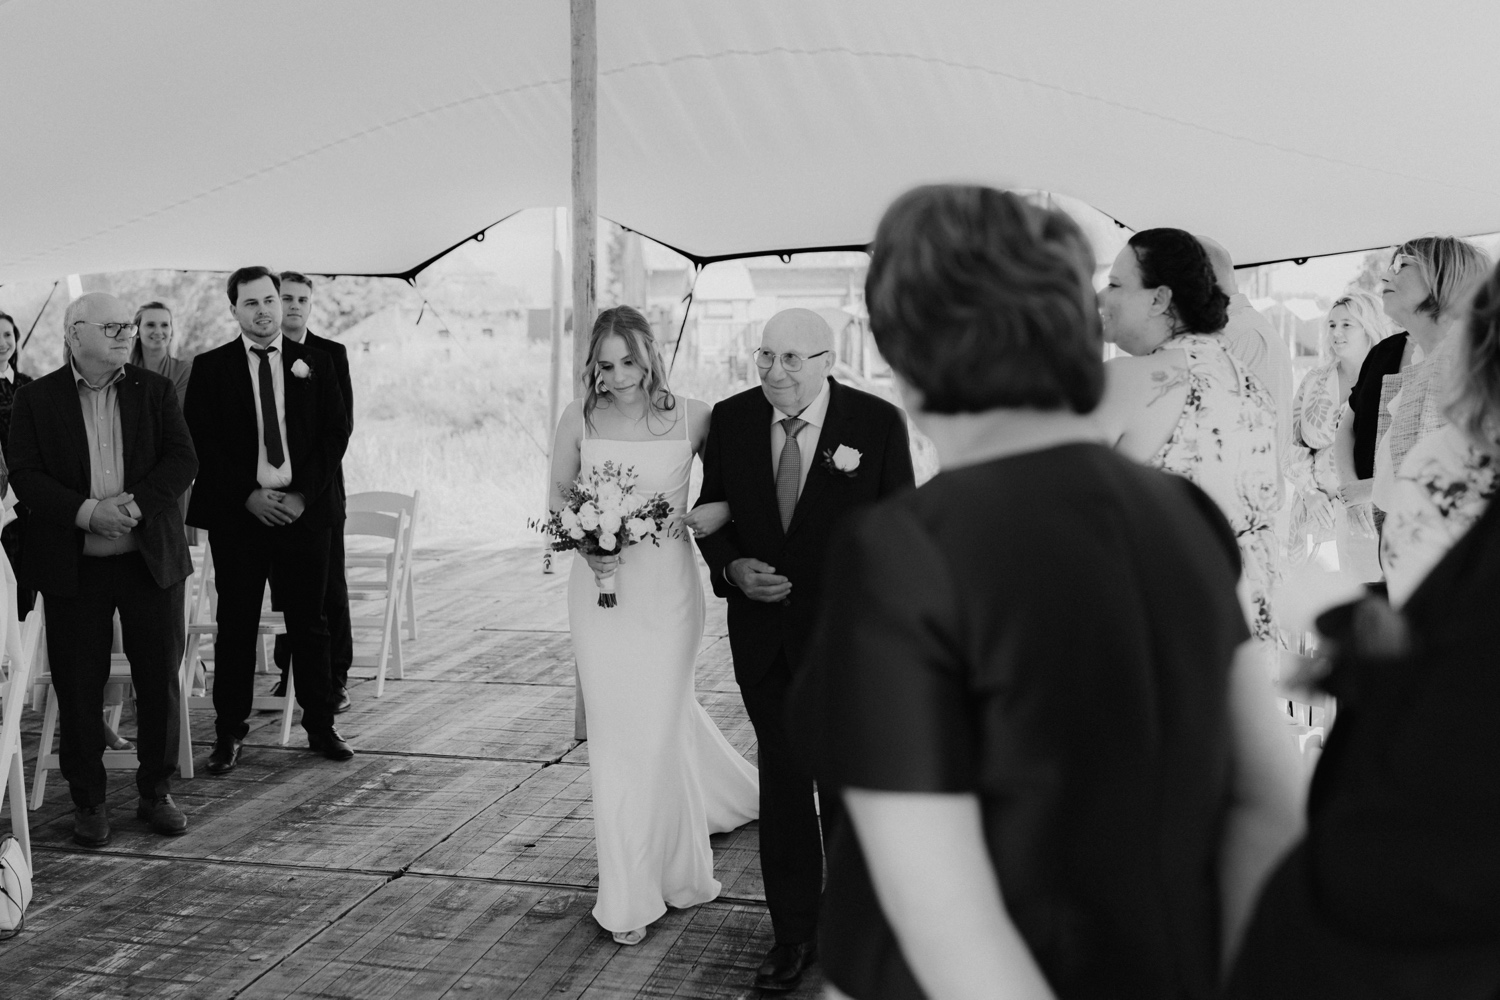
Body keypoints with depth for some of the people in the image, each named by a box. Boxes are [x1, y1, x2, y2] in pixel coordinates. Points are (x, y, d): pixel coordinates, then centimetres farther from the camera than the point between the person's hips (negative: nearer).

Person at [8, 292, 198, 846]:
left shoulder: (155, 390, 6)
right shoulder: (36, 399, 2)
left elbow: (182, 458, -2)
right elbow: (25, 475, -5)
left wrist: (138, 504, -18)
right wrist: (87, 512, -20)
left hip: (151, 557, 1)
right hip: (74, 565, -1)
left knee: (160, 679, 5)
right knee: (78, 686, 4)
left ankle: (156, 792, 21)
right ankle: (88, 801, 19)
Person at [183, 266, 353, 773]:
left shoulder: (315, 363, 8)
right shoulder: (210, 368, 4)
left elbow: (336, 432, 4)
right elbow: (200, 443, -1)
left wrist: (304, 494, -7)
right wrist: (247, 495, -11)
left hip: (304, 509, 1)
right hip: (238, 514, -1)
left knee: (310, 622, 7)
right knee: (236, 626, 3)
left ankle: (320, 726, 16)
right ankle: (228, 734, 12)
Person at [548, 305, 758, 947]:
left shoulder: (692, 417, -3)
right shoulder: (579, 419, 1)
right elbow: (558, 496, 10)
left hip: (668, 586, -1)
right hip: (601, 586, 2)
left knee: (657, 724, 1)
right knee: (615, 731, 5)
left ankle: (644, 883, 21)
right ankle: (629, 889, 24)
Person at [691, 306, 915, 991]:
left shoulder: (878, 422, -10)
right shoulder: (731, 419, -2)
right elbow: (712, 511, 8)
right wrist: (732, 567, -12)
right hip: (762, 629, 2)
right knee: (782, 782, 10)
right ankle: (793, 933, 24)